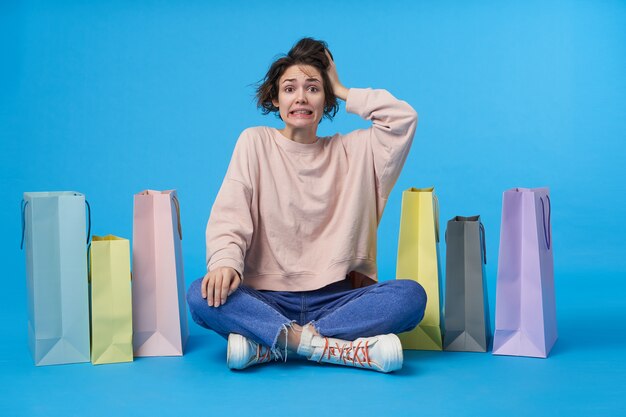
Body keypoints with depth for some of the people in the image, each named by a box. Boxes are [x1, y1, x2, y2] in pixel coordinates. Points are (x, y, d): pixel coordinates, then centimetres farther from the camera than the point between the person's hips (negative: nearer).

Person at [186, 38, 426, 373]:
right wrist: (225, 261, -24)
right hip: (266, 298, -1)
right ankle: (332, 346, -30)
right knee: (203, 295, -30)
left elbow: (404, 117, -1)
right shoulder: (255, 142, 7)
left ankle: (268, 345, -26)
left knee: (410, 295, -26)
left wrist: (341, 90, 8)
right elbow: (229, 216, -3)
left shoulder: (351, 150, 11)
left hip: (334, 298, 2)